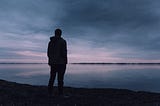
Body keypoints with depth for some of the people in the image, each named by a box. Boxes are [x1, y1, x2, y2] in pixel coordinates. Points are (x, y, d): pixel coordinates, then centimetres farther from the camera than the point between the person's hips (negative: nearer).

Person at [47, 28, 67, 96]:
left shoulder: (50, 42, 11)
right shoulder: (63, 41, -7)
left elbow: (48, 53, 12)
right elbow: (64, 52, -14)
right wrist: (65, 62, -4)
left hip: (52, 63, 5)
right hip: (61, 62, -5)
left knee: (52, 78, 11)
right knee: (60, 78, -2)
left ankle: (50, 93, 13)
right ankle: (60, 93, 1)